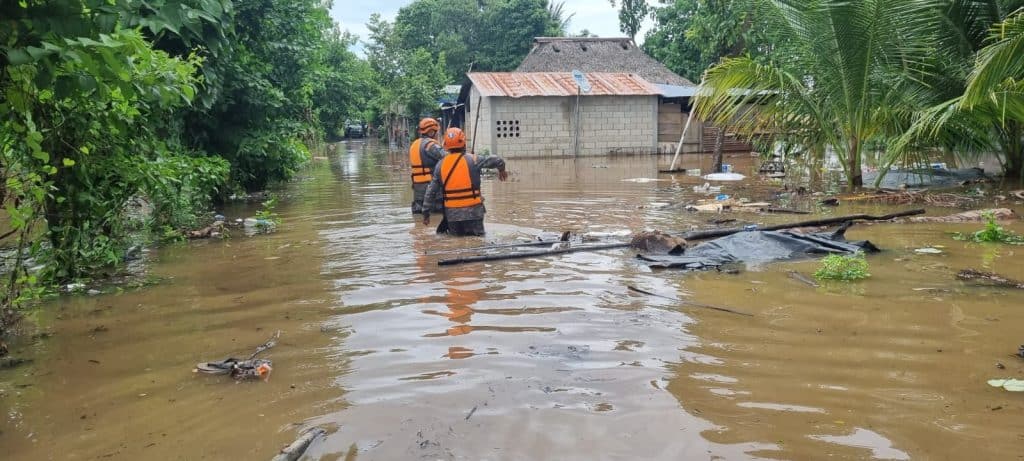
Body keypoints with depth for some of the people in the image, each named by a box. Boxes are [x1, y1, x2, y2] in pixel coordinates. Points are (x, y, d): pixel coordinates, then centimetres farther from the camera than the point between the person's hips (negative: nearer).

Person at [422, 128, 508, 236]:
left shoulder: (440, 164, 1)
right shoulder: (472, 160, -8)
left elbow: (430, 191, 4)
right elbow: (497, 161, -1)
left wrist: (426, 212, 11)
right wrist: (501, 170, 22)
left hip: (452, 213, 3)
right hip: (472, 211, -3)